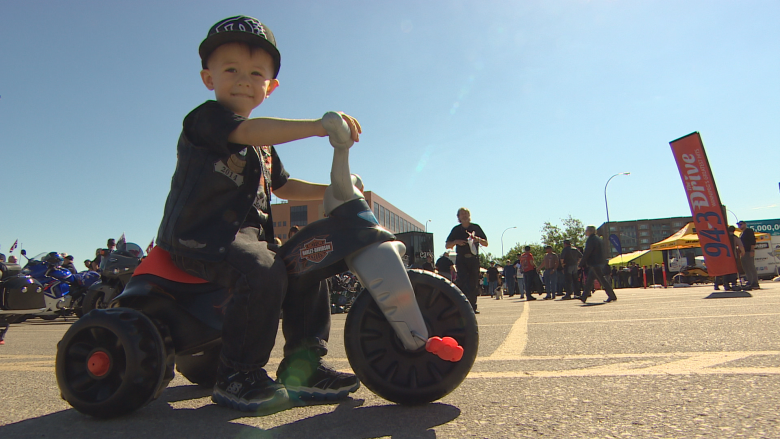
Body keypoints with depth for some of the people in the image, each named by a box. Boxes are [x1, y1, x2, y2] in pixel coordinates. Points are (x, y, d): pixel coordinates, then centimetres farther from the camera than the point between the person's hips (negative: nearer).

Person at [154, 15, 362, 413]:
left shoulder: (263, 145, 23)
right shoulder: (206, 117, -5)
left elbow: (282, 186, 26)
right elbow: (248, 131, -26)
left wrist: (332, 191, 12)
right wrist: (317, 124, -34)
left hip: (247, 234, 9)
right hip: (199, 234, -9)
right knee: (264, 272, -32)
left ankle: (302, 364, 10)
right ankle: (237, 376, -16)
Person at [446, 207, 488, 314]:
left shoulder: (476, 227, 9)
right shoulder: (456, 229, 9)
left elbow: (486, 243, 9)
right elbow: (447, 245, 10)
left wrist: (478, 239, -11)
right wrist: (456, 242, -9)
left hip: (474, 259, 1)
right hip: (461, 260, -1)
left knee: (474, 284, 3)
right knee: (463, 281, -15)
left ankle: (473, 306, 11)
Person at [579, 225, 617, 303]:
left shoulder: (590, 240, -14)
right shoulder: (597, 239, 17)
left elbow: (586, 253, -17)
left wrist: (581, 264, -11)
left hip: (595, 264, -10)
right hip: (600, 263, 10)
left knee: (602, 280, -5)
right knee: (589, 279, 10)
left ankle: (612, 296, -1)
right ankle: (584, 297, 12)